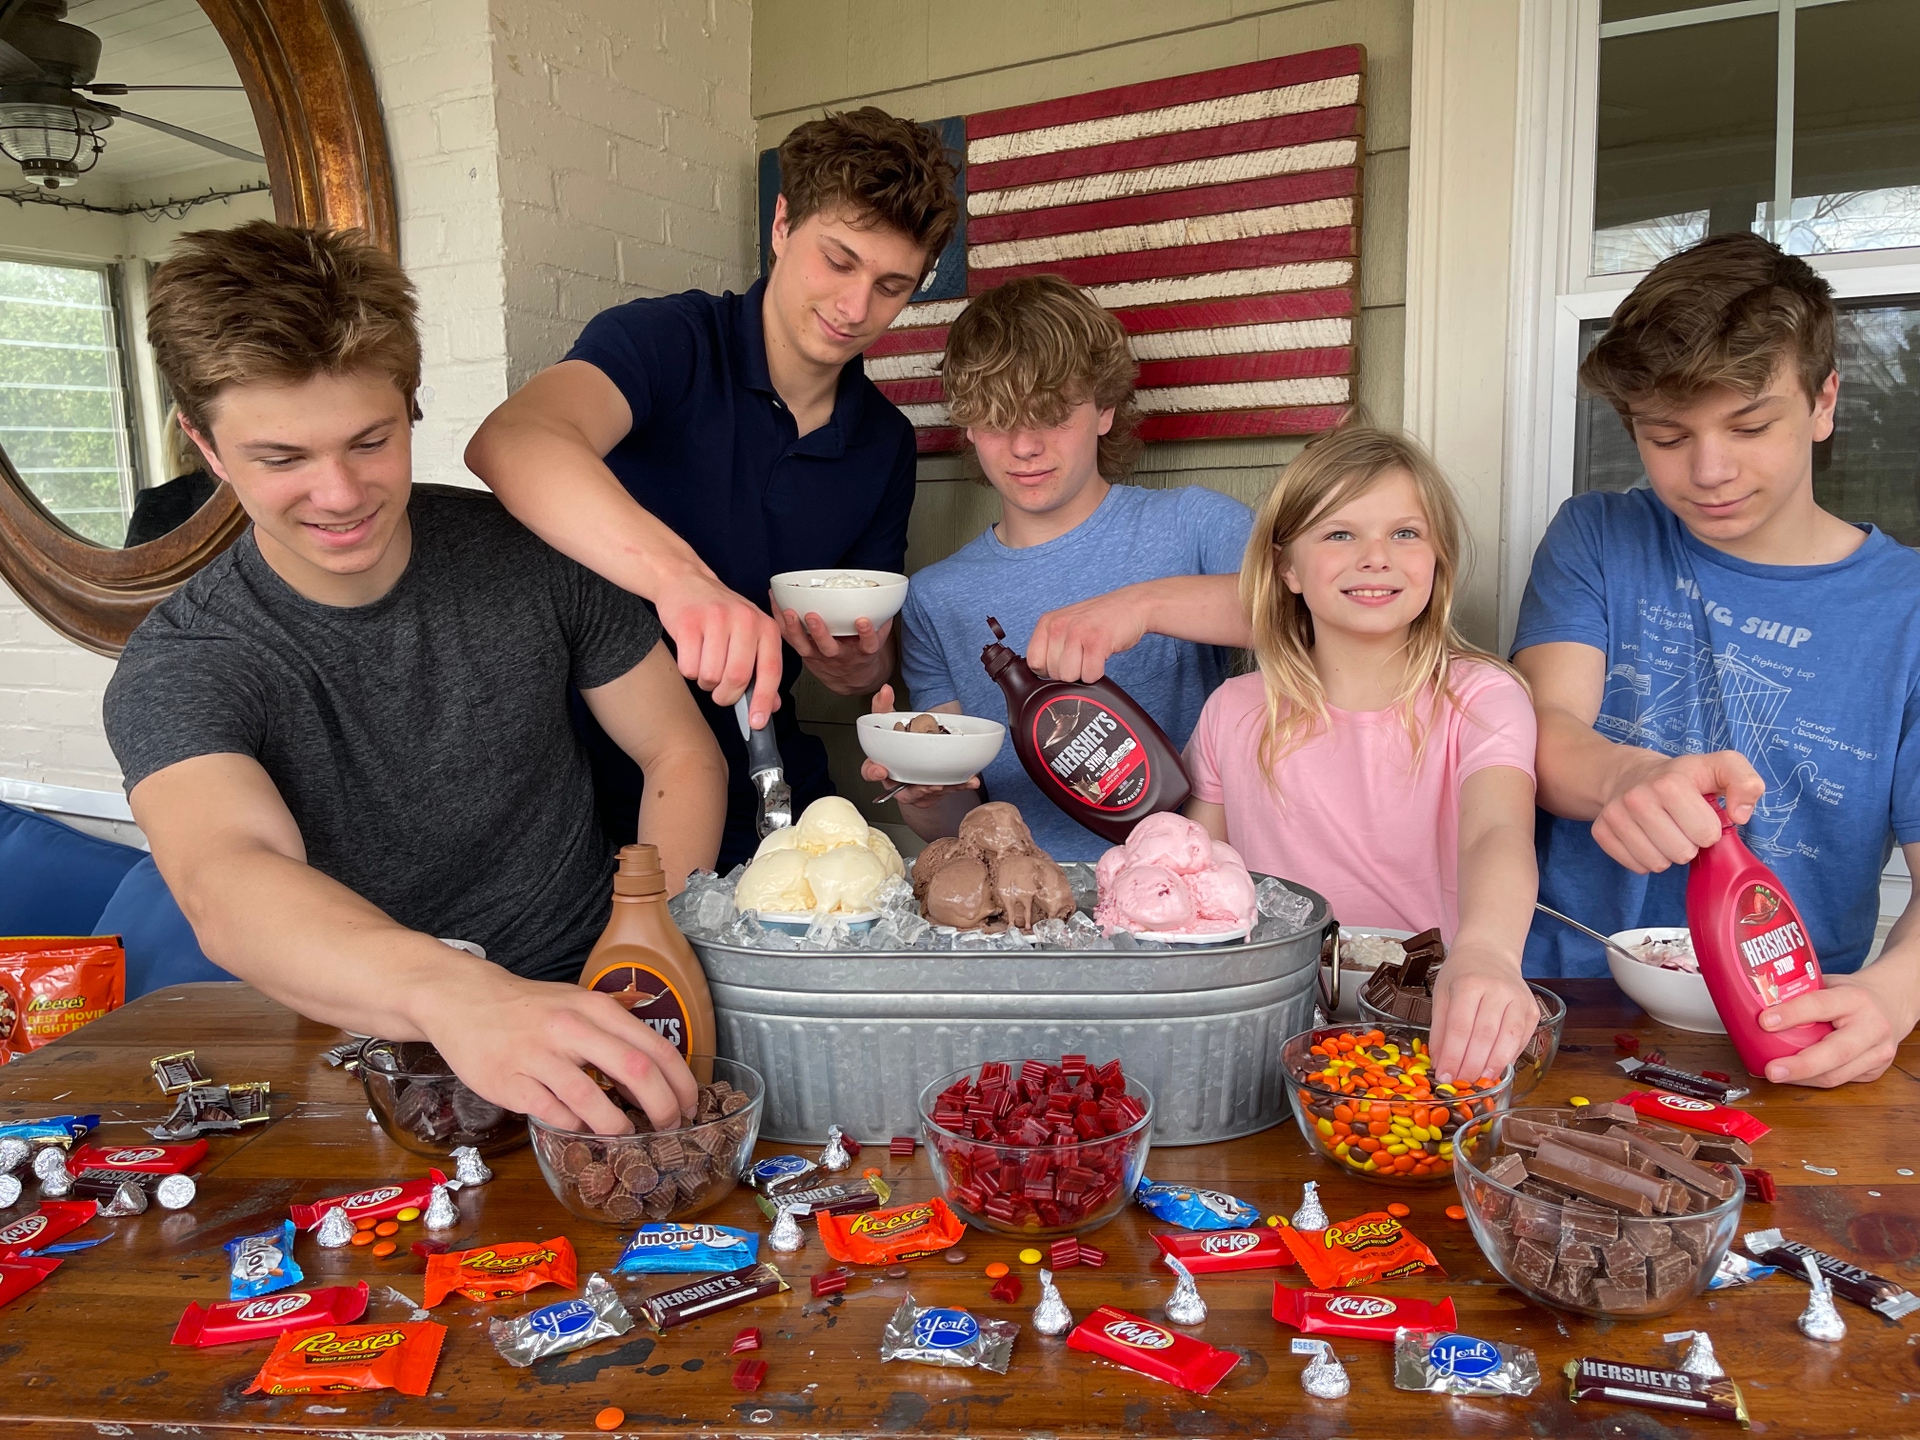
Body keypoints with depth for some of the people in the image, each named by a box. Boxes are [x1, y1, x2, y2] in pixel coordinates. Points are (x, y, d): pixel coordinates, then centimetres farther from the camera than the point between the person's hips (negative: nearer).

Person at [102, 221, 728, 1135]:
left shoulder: (529, 553, -3)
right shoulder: (178, 668, -10)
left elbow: (683, 756, 3)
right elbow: (227, 884, -30)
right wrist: (459, 998, -51)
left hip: (586, 1010, 1)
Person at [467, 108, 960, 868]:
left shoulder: (886, 442, 7)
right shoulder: (667, 341, -9)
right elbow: (508, 446, -31)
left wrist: (857, 661, -10)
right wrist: (676, 574, -47)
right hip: (602, 791, -4)